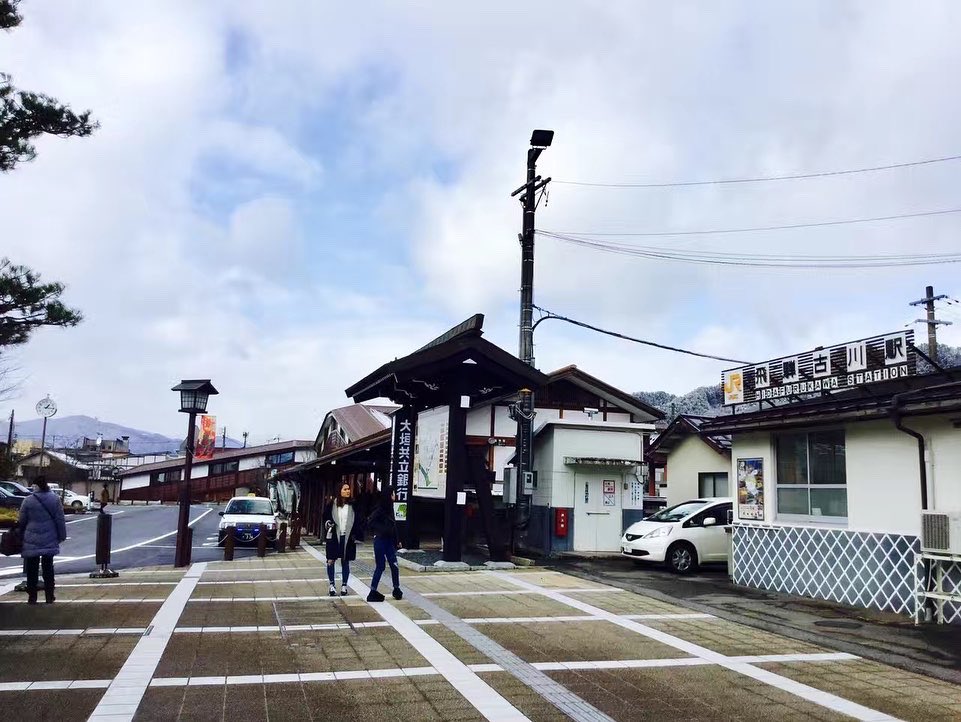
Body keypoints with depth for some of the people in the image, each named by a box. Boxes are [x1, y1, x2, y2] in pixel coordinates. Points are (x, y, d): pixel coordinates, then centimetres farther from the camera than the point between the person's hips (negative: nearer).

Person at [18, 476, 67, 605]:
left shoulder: (28, 500, -7)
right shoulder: (54, 499, -4)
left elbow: (22, 522, -1)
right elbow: (60, 520, -2)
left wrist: (21, 537, 13)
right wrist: (62, 536, 6)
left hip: (32, 541, -2)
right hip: (50, 541, 2)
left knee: (32, 569, 7)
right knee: (48, 567, 11)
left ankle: (32, 596, 10)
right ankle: (49, 596, 14)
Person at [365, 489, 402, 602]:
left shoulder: (389, 509, 9)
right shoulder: (380, 509, -14)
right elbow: (370, 522, -21)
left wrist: (396, 541, 12)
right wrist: (382, 530, -21)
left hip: (389, 541, 7)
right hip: (380, 541, -7)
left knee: (394, 566, 7)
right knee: (380, 567, 0)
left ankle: (396, 589, 20)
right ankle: (373, 593, 9)